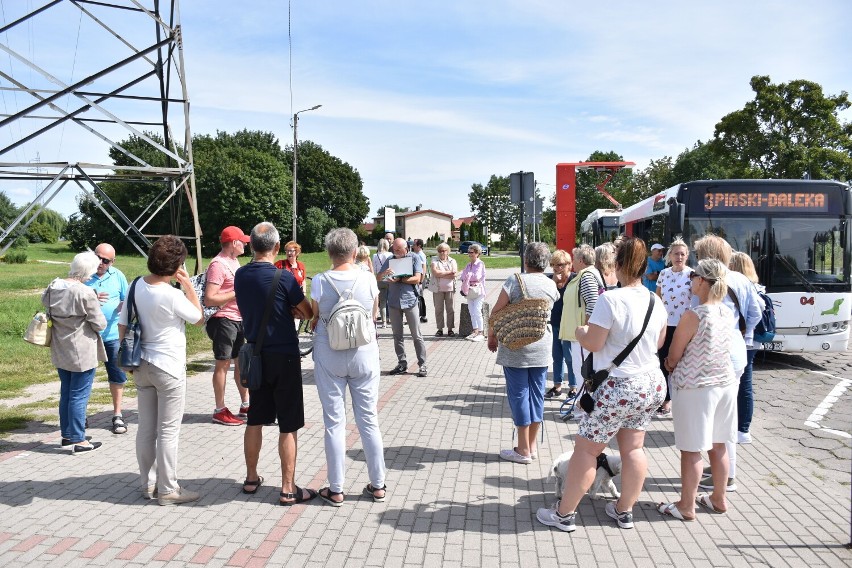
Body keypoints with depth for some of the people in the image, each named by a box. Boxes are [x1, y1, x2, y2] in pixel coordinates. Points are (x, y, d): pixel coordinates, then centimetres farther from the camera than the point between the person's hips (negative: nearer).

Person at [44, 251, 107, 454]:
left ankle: (66, 435, 30)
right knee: (79, 396, 1)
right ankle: (78, 440, 8)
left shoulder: (53, 286, -1)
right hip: (82, 353, -7)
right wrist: (95, 307, 3)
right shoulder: (86, 293, -22)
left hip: (60, 351, 7)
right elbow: (100, 324, -15)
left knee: (65, 393, 19)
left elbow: (45, 302, 20)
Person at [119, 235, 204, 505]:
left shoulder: (136, 286, -1)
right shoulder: (172, 295, -20)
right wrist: (189, 285, -5)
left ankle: (148, 483, 27)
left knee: (146, 427, 15)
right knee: (168, 431, 3)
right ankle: (168, 490, 11)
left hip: (142, 366, 7)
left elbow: (122, 326, 5)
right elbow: (199, 318, -4)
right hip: (169, 368, -7)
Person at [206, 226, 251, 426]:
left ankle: (245, 405, 26)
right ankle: (220, 411, 10)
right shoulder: (218, 264, -17)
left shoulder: (234, 261, 13)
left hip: (239, 318, 9)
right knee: (223, 364, 0)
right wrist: (236, 293, -20)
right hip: (224, 320, -9)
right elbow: (209, 299, -23)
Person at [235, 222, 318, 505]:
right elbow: (308, 313, -6)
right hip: (284, 356, -6)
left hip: (255, 355, 6)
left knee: (255, 420, 17)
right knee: (288, 426, 2)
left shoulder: (240, 276, 1)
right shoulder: (283, 277, -17)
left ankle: (251, 479, 28)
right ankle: (288, 489, 7)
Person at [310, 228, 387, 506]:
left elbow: (315, 318, -1)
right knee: (368, 420, 11)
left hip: (329, 356, -1)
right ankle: (378, 485, 21)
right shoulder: (368, 280, -7)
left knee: (334, 422, 7)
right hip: (364, 355, 1)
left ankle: (336, 490, 15)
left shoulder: (319, 282, -11)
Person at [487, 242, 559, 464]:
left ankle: (523, 450, 9)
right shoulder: (551, 285, 3)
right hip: (542, 347, 5)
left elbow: (497, 312, -9)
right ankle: (532, 446, 21)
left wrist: (491, 336, 5)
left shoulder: (515, 281, -11)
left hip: (515, 347, -4)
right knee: (536, 393, 12)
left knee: (519, 393, 2)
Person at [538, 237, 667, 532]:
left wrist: (581, 331, 2)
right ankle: (624, 510, 29)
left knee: (586, 449, 4)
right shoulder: (656, 302, 3)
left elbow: (592, 343, -17)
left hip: (619, 388, -7)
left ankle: (564, 514, 13)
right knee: (633, 448, 17)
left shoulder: (611, 299, -20)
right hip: (652, 385, 7)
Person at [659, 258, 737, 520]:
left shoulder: (693, 315, -21)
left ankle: (686, 506, 14)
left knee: (691, 449, 3)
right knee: (717, 445, 18)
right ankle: (718, 499, 32)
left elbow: (673, 357, -12)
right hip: (725, 382, 7)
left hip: (695, 387, -7)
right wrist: (678, 363, 11)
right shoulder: (727, 314, 1)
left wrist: (669, 364, 10)